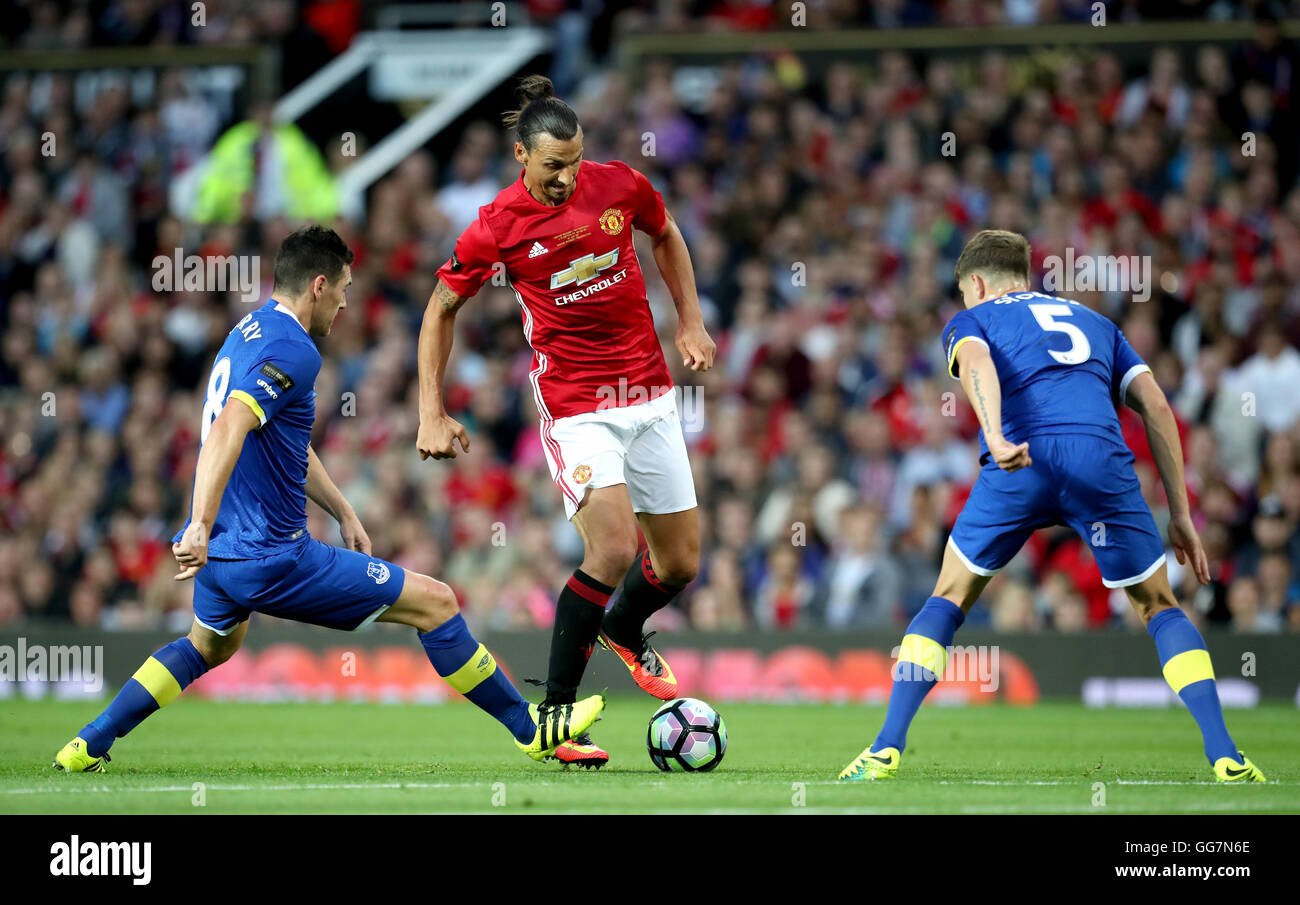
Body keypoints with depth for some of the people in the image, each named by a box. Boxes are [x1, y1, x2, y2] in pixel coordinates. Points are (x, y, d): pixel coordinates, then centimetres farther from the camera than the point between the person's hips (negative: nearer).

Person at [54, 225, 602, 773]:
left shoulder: (251, 329, 14)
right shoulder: (291, 352, -18)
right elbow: (228, 431, -33)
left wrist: (343, 513, 29)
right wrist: (201, 527, -41)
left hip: (223, 551, 10)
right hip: (272, 559, -10)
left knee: (210, 645, 38)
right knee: (435, 603, -3)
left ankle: (87, 746, 33)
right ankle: (531, 730, 4)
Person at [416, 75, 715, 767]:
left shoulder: (618, 185, -4)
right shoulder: (498, 227, -13)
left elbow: (665, 235, 18)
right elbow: (442, 308, 1)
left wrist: (691, 322, 8)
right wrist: (432, 412, -5)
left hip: (648, 393, 5)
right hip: (575, 406, -5)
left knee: (680, 564, 10)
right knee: (613, 551, -23)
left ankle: (623, 630, 45)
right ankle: (555, 716, -12)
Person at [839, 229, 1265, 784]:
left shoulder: (971, 319, 25)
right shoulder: (1093, 322, 35)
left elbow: (975, 362, -1)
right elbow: (1156, 407, 23)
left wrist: (994, 437, -20)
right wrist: (1180, 516, 22)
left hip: (1023, 463, -2)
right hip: (1102, 458, 2)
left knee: (948, 600, 18)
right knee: (1159, 608, 17)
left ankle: (887, 748, 9)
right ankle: (1225, 756, 2)